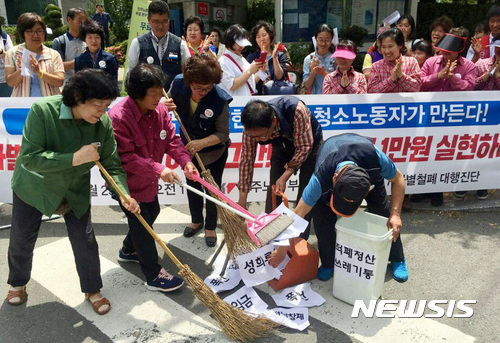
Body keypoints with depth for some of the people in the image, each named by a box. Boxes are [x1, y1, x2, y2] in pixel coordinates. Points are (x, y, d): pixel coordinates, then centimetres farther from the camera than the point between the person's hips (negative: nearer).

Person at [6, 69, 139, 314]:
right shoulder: (43, 111, -29)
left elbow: (112, 165, -14)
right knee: (21, 240, 16)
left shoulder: (103, 123, -19)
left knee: (85, 242, 3)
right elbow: (29, 157, -32)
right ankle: (17, 283, 46)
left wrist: (124, 193, -30)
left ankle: (92, 289, 27)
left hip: (75, 191, 2)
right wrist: (75, 158, -39)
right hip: (33, 186, -1)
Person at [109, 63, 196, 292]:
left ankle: (128, 251, 50)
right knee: (142, 224, 0)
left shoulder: (160, 109, -6)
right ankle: (154, 276, 16)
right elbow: (125, 157, -31)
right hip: (126, 182, -8)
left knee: (152, 212, 24)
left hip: (148, 180, 8)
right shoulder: (119, 117, -29)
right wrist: (158, 169, -37)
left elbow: (171, 139, -4)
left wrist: (185, 161, -22)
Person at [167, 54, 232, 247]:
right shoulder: (178, 84, -22)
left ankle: (211, 227, 36)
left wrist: (203, 142, -39)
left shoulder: (220, 100, -33)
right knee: (192, 186, 22)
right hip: (188, 148, 4)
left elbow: (223, 133, -23)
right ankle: (196, 220, 48)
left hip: (214, 151, -4)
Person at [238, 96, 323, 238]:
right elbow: (246, 159, -18)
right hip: (282, 147, 3)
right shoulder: (251, 127, -30)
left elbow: (304, 147, -30)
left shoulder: (296, 109, -43)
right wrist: (242, 200, -15)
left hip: (310, 145, -3)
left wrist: (285, 176, -34)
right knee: (273, 189, -2)